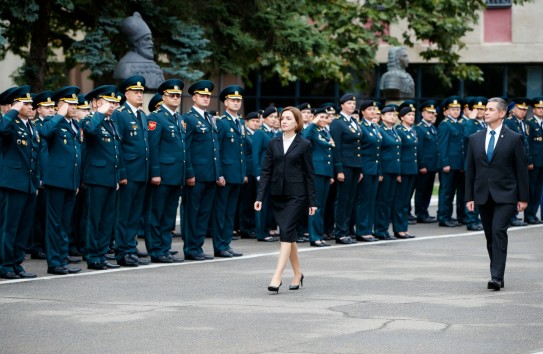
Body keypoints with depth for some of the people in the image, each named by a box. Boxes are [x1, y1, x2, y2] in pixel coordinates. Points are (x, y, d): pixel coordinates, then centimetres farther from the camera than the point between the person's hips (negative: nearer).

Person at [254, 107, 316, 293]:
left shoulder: (304, 144, -1)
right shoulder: (274, 143, 8)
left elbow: (309, 174, 0)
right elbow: (266, 171, 6)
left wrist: (312, 201, -2)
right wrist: (260, 196, -1)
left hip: (296, 195, -4)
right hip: (278, 194, 4)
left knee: (286, 233, -13)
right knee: (289, 235, 10)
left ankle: (277, 277, -18)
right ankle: (297, 274, 24)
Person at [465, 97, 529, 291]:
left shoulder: (514, 139, -1)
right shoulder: (475, 139, 10)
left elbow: (521, 169, 0)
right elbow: (470, 170, 11)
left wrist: (523, 198, -3)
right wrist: (469, 197, 5)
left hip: (505, 195, -4)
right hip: (483, 196, 4)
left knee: (498, 231, -18)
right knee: (490, 236, 8)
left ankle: (497, 277, -21)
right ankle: (497, 276, 17)